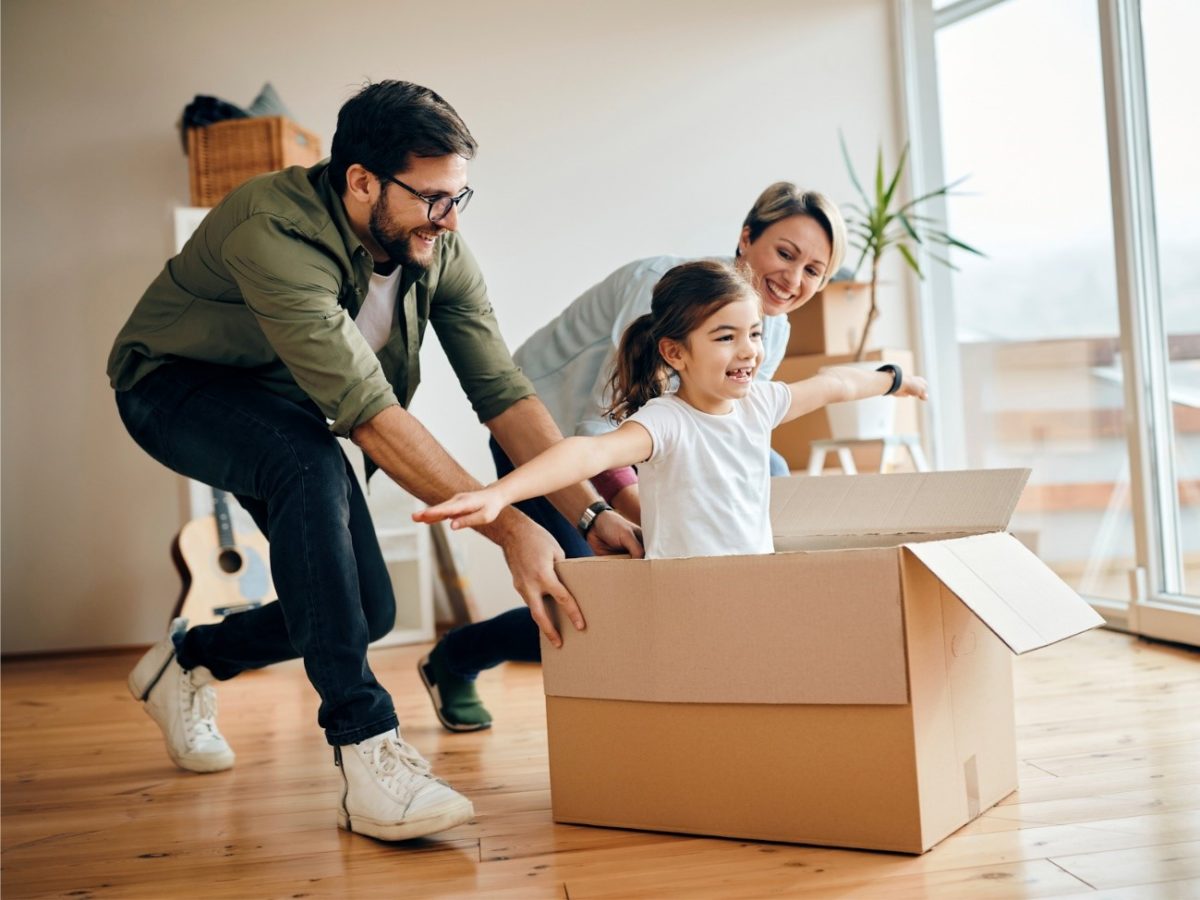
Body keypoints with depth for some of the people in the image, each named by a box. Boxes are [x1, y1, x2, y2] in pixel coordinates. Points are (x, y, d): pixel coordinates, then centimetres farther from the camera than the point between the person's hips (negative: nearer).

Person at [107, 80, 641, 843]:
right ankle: (368, 751, -35)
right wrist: (509, 528, -45)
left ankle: (188, 660, 25)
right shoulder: (276, 233, -37)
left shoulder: (440, 251, -16)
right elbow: (369, 413, -43)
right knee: (311, 465, -39)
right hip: (178, 385, -6)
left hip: (283, 409, 6)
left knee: (367, 609, -3)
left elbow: (504, 392, -16)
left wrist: (591, 512, -26)